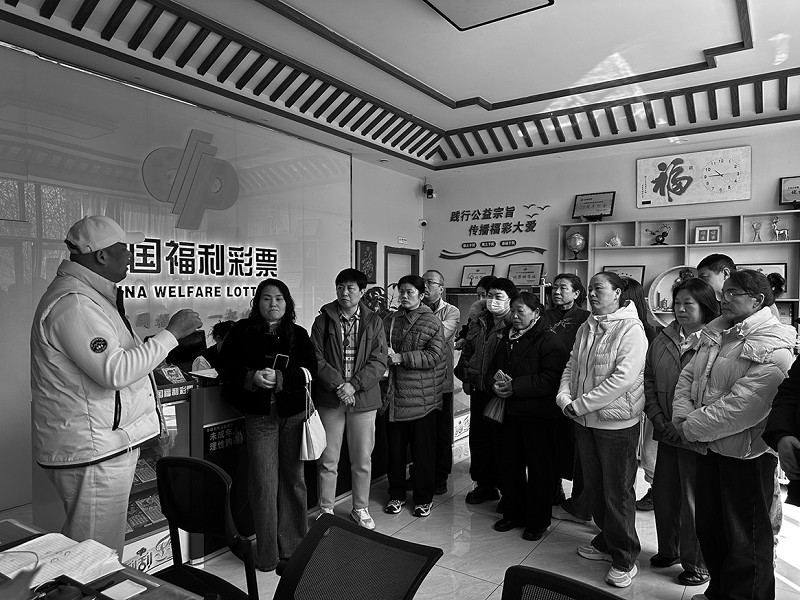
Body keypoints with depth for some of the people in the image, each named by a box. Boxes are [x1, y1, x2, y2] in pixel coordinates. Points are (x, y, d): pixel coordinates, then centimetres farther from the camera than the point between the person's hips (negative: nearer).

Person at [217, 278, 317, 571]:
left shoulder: (298, 334, 6)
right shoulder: (242, 331, 3)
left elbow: (310, 369, -4)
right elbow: (225, 366, -3)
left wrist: (279, 377, -19)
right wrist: (252, 376, -20)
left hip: (293, 414, 2)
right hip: (259, 415, -2)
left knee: (293, 478, 12)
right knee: (264, 483, 1)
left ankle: (293, 545, 28)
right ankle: (267, 554, 17)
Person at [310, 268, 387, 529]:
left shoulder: (374, 322, 3)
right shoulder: (323, 321, 2)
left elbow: (379, 362, -3)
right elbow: (316, 359, -4)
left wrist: (354, 385, -14)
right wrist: (338, 384, -16)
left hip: (363, 398, 1)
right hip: (329, 399, 0)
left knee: (363, 459, 11)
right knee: (328, 460, 7)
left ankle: (360, 509, 29)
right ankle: (326, 511, 24)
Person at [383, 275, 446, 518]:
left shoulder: (432, 322, -2)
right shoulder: (389, 321, 9)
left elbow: (434, 357, -13)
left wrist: (401, 357, -18)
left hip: (422, 397, -3)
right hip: (394, 395, 3)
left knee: (423, 450, 7)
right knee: (395, 447, 12)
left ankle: (424, 498, 23)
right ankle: (396, 494, 29)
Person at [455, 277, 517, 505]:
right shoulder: (478, 323, 12)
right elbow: (467, 352, 19)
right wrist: (466, 376, 8)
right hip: (478, 390, 7)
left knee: (501, 441, 3)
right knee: (478, 437, 14)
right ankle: (484, 485, 31)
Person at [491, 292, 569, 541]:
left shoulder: (549, 341, -11)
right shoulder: (507, 338, 12)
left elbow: (550, 380, -21)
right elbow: (494, 369, 17)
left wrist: (515, 387, -22)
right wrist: (495, 385, -5)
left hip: (538, 414, -7)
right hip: (511, 412, 7)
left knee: (539, 467, 5)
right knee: (510, 462, 14)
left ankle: (537, 521, 20)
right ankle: (512, 514, 30)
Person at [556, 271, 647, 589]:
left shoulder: (630, 329, -14)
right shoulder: (586, 328, 10)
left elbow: (624, 377, -23)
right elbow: (571, 367, 11)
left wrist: (580, 404, -21)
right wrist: (564, 396, -8)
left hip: (617, 422, -7)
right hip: (584, 421, 7)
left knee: (618, 491, 5)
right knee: (595, 486, 19)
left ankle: (624, 558, 22)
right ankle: (606, 541, 38)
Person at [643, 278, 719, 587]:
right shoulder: (662, 340, 6)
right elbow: (648, 382, 8)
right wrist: (659, 421, -2)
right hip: (667, 434, 6)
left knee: (694, 500, 8)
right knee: (663, 494, 17)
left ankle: (697, 563, 29)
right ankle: (668, 550, 39)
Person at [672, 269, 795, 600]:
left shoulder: (773, 348, -18)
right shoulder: (715, 333, 7)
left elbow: (742, 406, -26)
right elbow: (688, 376, 7)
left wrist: (692, 428, -19)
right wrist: (682, 416, -8)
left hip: (745, 454, -8)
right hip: (707, 447, 8)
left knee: (745, 539, 10)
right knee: (708, 526, 22)